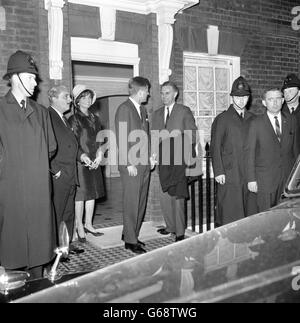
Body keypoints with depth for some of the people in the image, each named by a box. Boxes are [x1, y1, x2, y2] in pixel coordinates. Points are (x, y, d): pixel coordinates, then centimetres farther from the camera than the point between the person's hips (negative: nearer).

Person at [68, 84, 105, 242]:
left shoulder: (94, 119, 14)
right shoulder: (74, 119, -4)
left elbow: (99, 140, 14)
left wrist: (99, 156, -1)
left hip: (94, 162, 6)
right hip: (79, 162, -6)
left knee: (92, 193, 9)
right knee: (80, 195, -2)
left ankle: (88, 224, 21)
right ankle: (79, 226, 9)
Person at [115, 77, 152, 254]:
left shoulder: (142, 109, 17)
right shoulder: (124, 109, -9)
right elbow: (122, 138, -14)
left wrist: (151, 156, 10)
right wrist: (129, 163, -17)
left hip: (144, 164, 8)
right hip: (131, 165, -8)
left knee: (141, 202, 12)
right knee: (132, 203, -2)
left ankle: (131, 234, 25)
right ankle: (130, 240, 8)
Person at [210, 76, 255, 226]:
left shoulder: (252, 119, 13)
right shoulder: (222, 119, 0)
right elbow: (215, 147, -3)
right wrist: (218, 172, -10)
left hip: (249, 174, 4)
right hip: (229, 175, -4)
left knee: (249, 212, 6)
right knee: (229, 214, -3)